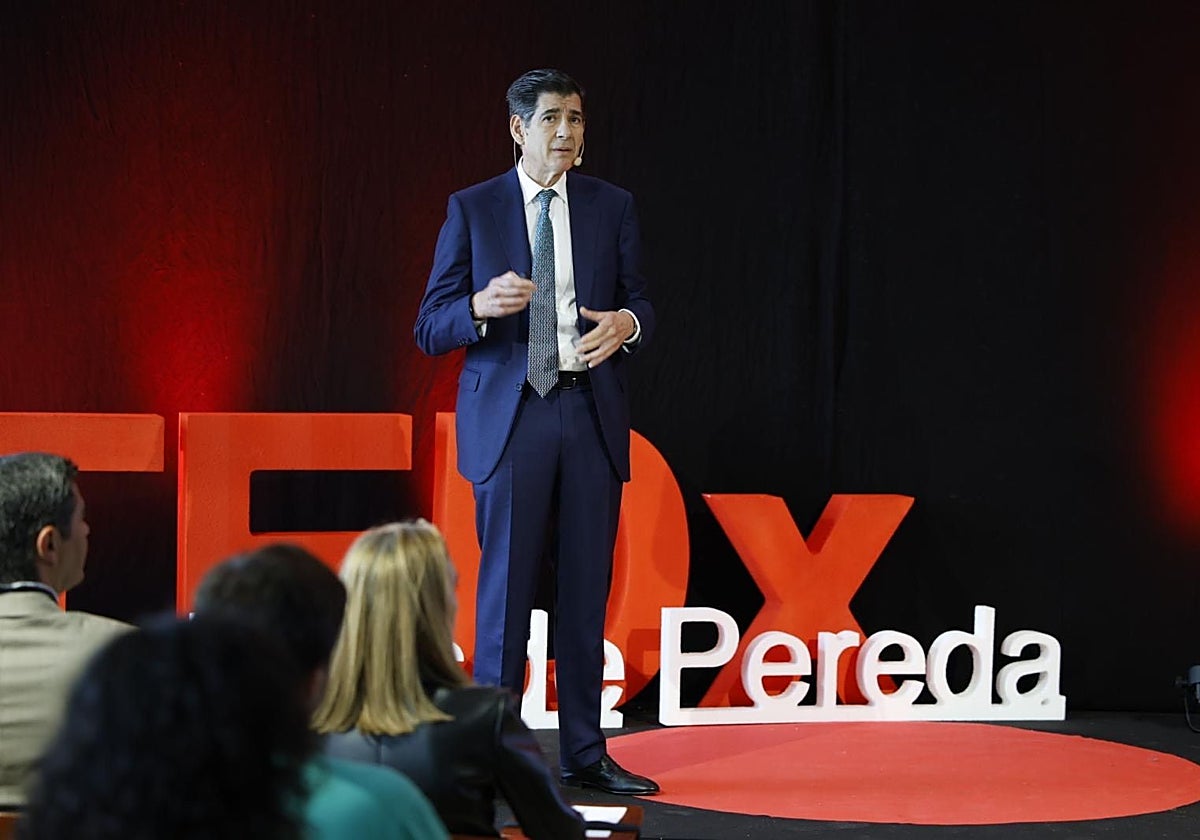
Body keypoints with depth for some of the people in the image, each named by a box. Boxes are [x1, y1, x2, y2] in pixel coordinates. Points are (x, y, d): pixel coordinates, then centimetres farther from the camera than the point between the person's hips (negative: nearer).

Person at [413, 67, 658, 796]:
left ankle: (585, 753, 14)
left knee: (587, 591, 6)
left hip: (592, 417, 3)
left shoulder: (612, 207, 9)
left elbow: (642, 305, 12)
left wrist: (626, 323, -12)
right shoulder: (473, 209, 3)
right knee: (506, 590, -2)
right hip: (510, 416, -2)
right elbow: (431, 328, 0)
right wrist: (483, 305, -20)